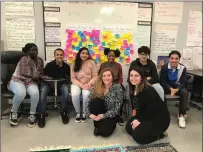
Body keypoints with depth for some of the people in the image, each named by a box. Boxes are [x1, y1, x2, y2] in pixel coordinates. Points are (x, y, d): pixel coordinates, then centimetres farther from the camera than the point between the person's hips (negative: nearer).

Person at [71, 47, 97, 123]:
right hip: (77, 84, 1)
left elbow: (95, 76, -3)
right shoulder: (74, 64, 1)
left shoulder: (91, 62, -3)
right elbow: (73, 78, -3)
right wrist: (81, 85, -18)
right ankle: (78, 113, -1)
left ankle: (84, 113, -4)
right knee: (75, 95, -29)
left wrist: (89, 84, -20)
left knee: (86, 95, -31)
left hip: (88, 84, -1)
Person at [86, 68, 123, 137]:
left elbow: (117, 107, -15)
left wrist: (104, 116, -22)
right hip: (97, 115, 3)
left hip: (111, 115, -3)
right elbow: (88, 101, -8)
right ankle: (97, 125, -4)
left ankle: (111, 124, 12)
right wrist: (89, 114, -24)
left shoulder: (117, 88, -13)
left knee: (104, 132, -26)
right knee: (95, 101, -27)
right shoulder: (96, 87, -7)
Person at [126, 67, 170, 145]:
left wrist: (140, 121, -16)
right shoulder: (134, 89, 0)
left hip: (160, 119, -9)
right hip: (145, 116, 9)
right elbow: (135, 106, 4)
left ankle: (159, 134, 3)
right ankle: (152, 131, 13)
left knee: (137, 136, -18)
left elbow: (150, 110, -26)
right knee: (129, 127, 5)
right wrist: (136, 119, -10)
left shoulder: (148, 90, -27)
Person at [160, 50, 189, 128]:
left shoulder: (183, 68, -14)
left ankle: (182, 115, -16)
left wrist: (176, 89, -34)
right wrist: (170, 89, -30)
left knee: (185, 92, -28)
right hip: (167, 86, -1)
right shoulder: (164, 67, -15)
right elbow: (162, 81, -13)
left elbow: (183, 83, -13)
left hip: (178, 87, 1)